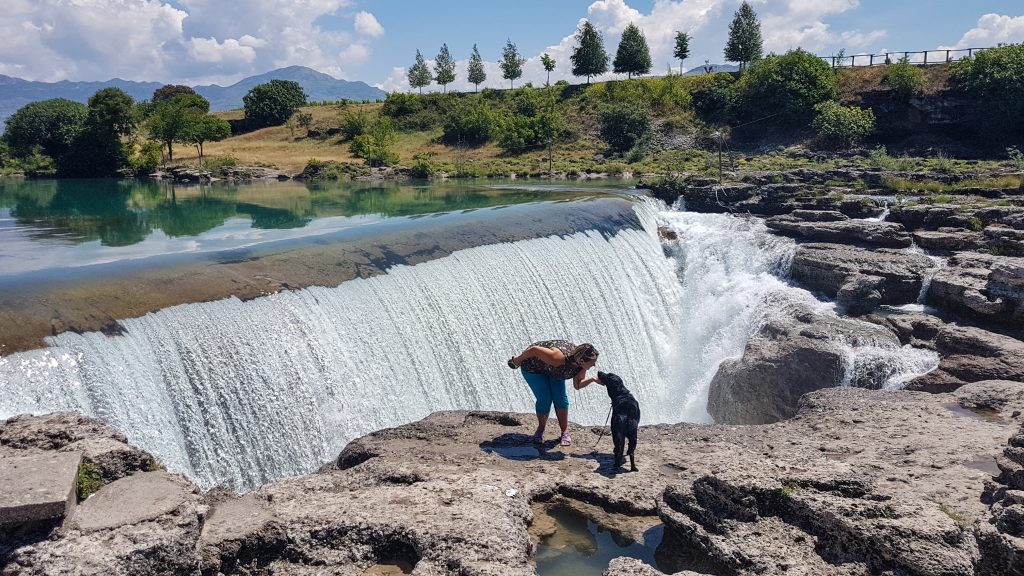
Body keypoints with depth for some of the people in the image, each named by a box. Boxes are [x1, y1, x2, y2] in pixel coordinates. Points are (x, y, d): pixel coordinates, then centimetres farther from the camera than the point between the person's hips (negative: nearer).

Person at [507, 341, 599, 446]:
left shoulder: (581, 362, -23)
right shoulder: (559, 358, -44)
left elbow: (577, 385, -13)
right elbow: (534, 349, -36)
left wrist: (593, 379, -31)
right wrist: (517, 360, -21)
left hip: (552, 368, 6)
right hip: (532, 367, -6)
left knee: (560, 397, -5)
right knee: (544, 399, -11)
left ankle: (565, 432, 6)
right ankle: (540, 430, 13)